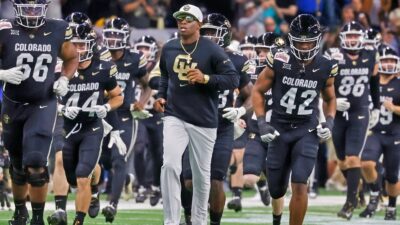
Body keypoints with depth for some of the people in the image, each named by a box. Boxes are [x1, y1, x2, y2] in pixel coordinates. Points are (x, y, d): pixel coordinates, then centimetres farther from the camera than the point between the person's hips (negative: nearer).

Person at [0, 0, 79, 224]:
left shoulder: (57, 31, -6)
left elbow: (72, 58, 13)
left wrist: (64, 80, -4)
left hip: (43, 106, -1)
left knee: (36, 164, -15)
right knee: (18, 164, 16)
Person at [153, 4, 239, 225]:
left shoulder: (211, 50, -8)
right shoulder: (169, 49, 6)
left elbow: (233, 79, -10)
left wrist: (205, 78, -21)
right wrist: (161, 96, 8)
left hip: (203, 121, -2)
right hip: (174, 117, 2)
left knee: (201, 173, 9)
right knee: (170, 165, -17)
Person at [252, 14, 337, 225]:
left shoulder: (325, 68, -4)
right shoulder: (279, 62, -11)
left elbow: (329, 99, 14)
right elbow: (258, 91, 1)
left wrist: (329, 121, -3)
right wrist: (261, 122, -9)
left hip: (307, 131, 0)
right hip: (279, 129, 0)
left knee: (299, 185, -17)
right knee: (276, 189, 12)